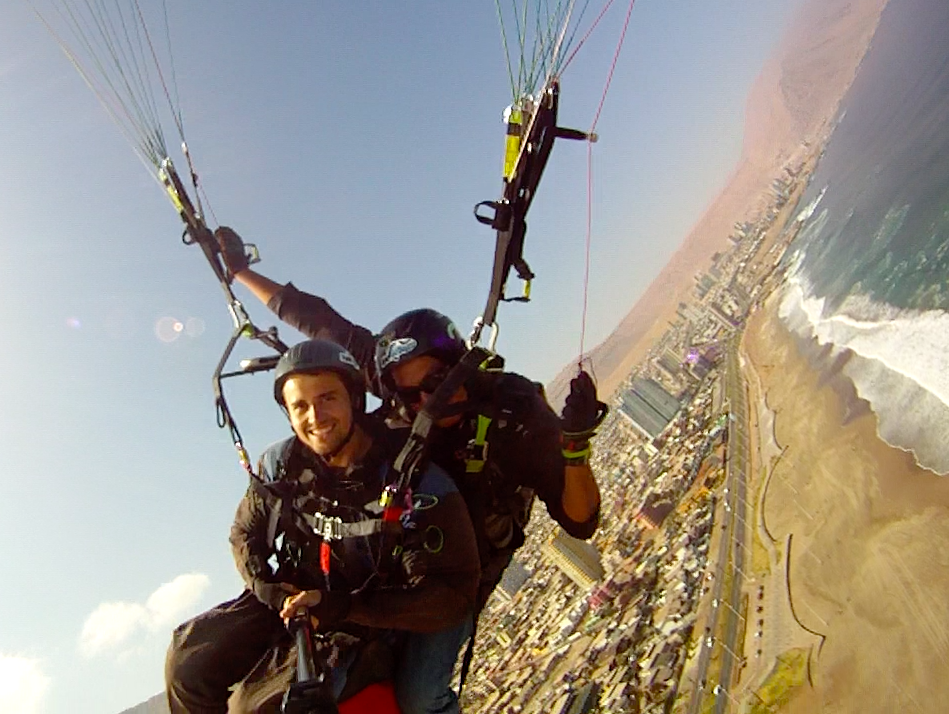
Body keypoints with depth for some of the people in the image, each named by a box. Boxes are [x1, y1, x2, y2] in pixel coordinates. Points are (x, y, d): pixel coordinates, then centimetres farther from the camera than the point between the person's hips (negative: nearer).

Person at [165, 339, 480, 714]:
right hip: (291, 600, 5)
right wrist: (269, 589, -12)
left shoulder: (418, 486, -24)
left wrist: (342, 607, -30)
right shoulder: (281, 464, -8)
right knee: (187, 661, -6)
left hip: (363, 626, -5)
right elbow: (246, 534, 9)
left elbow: (452, 594, -24)